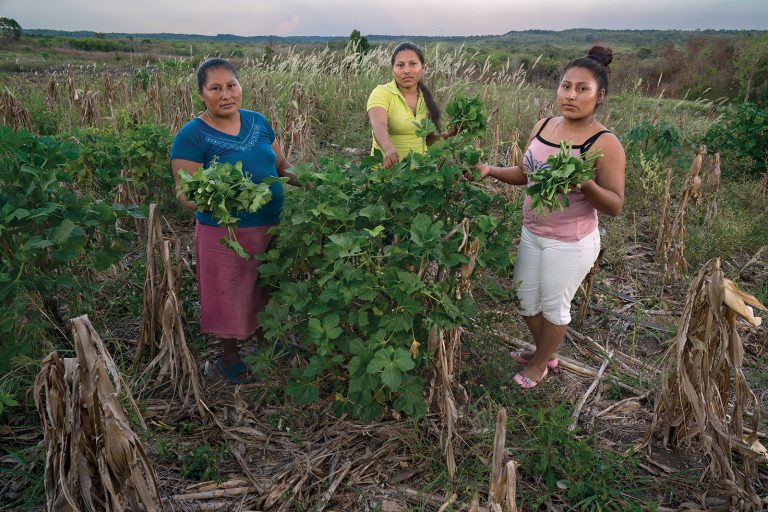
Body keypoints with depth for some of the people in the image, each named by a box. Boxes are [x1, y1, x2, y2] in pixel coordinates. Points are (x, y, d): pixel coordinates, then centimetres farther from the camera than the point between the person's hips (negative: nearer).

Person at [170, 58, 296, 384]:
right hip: (225, 234, -5)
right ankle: (229, 356, 37)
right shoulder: (191, 136, -13)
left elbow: (280, 165, 13)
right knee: (230, 296, 12)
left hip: (272, 228, 5)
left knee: (266, 292, 21)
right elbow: (185, 193, -15)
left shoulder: (258, 121, 3)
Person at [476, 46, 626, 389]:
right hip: (532, 232, 7)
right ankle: (546, 352, 47)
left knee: (554, 306, 12)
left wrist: (585, 184, -36)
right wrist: (490, 170, -3)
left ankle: (540, 365, 38)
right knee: (526, 298, 20)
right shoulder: (543, 127, -1)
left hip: (570, 243, -7)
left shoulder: (605, 144, -19)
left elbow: (614, 206, -18)